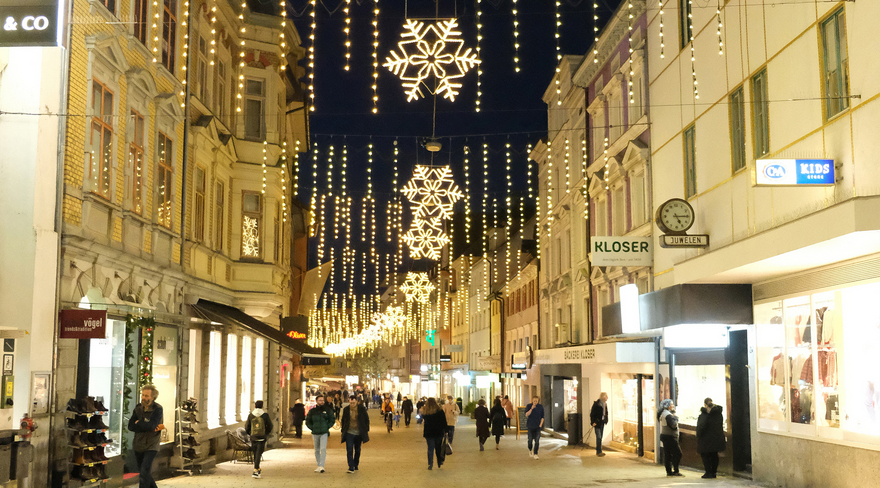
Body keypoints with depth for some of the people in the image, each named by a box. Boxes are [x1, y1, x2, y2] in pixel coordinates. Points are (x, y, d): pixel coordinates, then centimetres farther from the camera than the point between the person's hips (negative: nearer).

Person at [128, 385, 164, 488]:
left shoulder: (157, 409, -13)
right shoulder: (138, 408, 2)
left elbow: (151, 425, -26)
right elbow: (130, 426, -8)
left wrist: (138, 423, -10)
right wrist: (145, 426, -18)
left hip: (151, 446, -6)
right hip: (138, 445, 6)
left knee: (145, 471, -17)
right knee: (142, 472, 14)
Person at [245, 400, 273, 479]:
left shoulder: (250, 415, -2)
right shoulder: (265, 415, -6)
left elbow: (247, 427, 3)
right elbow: (270, 426, 1)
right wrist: (266, 433, 19)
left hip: (253, 437, 2)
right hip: (262, 437, -2)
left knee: (255, 454, 17)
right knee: (258, 454, -2)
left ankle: (257, 469, 29)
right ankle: (255, 471, -14)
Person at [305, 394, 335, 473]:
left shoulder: (327, 410, 1)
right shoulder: (312, 411, 5)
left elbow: (332, 419, 8)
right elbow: (308, 421, 13)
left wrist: (327, 427, -2)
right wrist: (312, 428, 1)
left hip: (324, 433, -3)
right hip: (315, 433, 3)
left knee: (323, 449, -14)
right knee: (317, 450, 10)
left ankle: (321, 466, -18)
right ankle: (318, 466, 19)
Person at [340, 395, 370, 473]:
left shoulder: (362, 409, -2)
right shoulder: (346, 409, 1)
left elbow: (366, 419, 5)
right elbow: (343, 420, 12)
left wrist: (367, 430, 2)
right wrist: (342, 430, 7)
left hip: (358, 433, 1)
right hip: (349, 433, -1)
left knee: (357, 450, 12)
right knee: (349, 451, -12)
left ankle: (355, 466, 27)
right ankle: (351, 468, -14)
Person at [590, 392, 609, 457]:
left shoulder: (605, 404, 6)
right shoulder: (596, 404, -16)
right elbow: (592, 413, -13)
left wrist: (606, 420, 9)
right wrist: (593, 422, -15)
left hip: (602, 422, 8)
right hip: (597, 423, -8)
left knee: (600, 437, 11)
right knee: (598, 437, -8)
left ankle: (598, 451, 18)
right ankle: (599, 452, -5)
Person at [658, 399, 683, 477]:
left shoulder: (662, 413, 16)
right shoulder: (668, 415, -16)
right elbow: (673, 425, -22)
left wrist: (673, 415, 8)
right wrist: (675, 418, -5)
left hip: (664, 436, 10)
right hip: (669, 437, -10)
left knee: (667, 454, 9)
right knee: (677, 454, -7)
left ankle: (669, 471, 10)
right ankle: (675, 471, -8)